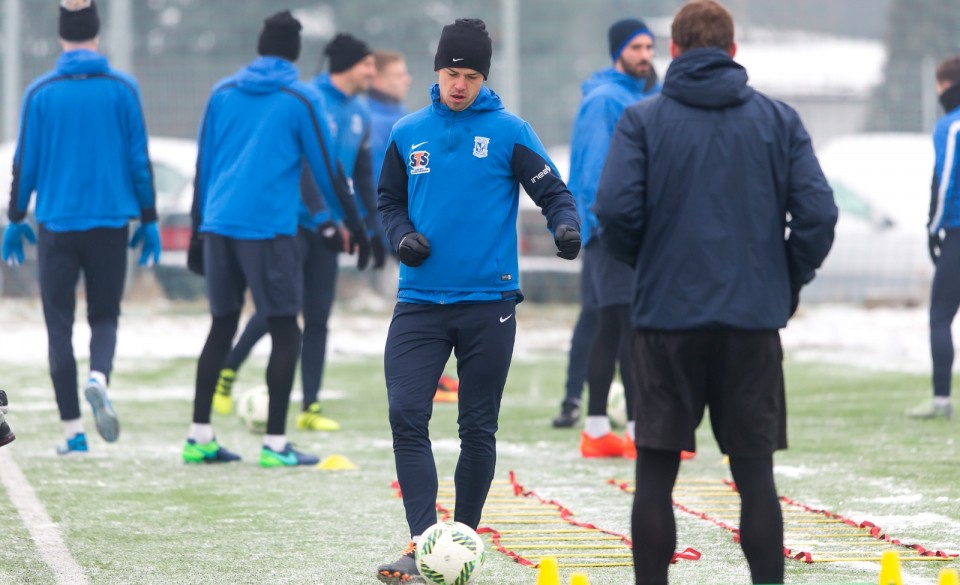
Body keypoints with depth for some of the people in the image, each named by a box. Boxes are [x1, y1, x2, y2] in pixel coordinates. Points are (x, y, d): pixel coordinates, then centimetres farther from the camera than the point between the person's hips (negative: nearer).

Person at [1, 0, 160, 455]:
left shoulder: (40, 93, -2)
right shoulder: (122, 89, -1)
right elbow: (139, 160, 0)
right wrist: (148, 220, 9)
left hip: (57, 224, 0)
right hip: (111, 222, 1)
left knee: (60, 325, 6)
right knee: (104, 316, 13)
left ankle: (73, 430, 2)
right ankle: (98, 378, -20)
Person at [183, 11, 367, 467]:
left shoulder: (223, 93, 12)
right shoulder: (300, 100, 0)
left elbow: (203, 164, 16)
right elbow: (326, 169, 2)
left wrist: (199, 231, 23)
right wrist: (354, 225, 13)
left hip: (218, 225, 5)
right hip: (269, 227, -5)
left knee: (222, 326, 14)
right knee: (285, 332, 2)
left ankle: (199, 437, 13)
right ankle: (275, 444, -3)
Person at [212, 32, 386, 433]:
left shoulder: (359, 115, 11)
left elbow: (362, 178, 20)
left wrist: (375, 231, 18)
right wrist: (323, 219, -24)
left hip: (325, 229, 7)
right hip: (293, 221, -7)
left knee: (317, 318, 4)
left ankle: (310, 409, 7)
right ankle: (226, 372, 11)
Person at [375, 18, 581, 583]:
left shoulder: (508, 132, -1)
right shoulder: (410, 133, 8)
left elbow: (554, 192, -2)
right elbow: (390, 199, 18)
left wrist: (567, 226, -23)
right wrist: (402, 235, -3)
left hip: (487, 303, -2)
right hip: (421, 302, 2)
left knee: (479, 428, 6)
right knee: (406, 416, -12)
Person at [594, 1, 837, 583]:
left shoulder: (642, 120, -1)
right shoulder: (779, 119, 4)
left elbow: (616, 207, -13)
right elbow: (818, 211, -4)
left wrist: (643, 261, 6)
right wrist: (790, 282, 10)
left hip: (668, 315, -1)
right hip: (756, 318, 1)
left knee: (655, 474, 5)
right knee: (756, 474, 6)